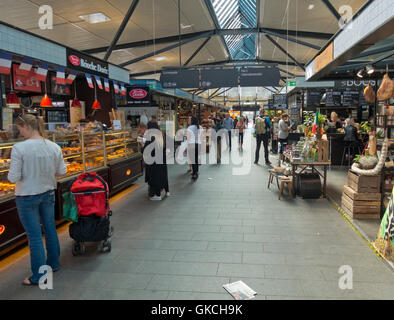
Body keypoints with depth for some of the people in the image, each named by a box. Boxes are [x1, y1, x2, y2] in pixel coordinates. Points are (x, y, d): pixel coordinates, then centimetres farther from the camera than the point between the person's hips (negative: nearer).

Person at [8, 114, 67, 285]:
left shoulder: (19, 148, -19)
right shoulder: (54, 147, -6)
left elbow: (13, 178, -18)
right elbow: (62, 171, 1)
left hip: (27, 197, -5)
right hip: (48, 194, 5)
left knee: (34, 235, 5)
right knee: (50, 230, 18)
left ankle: (39, 276, 16)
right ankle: (53, 264, 35)